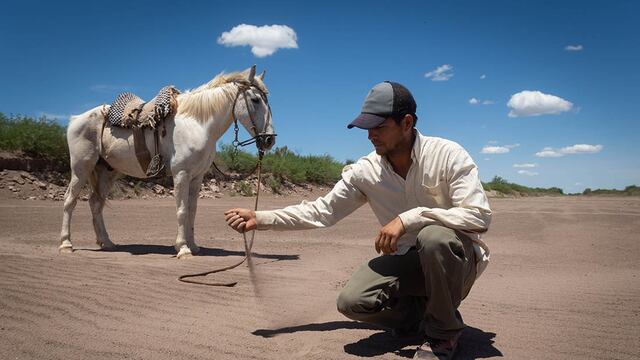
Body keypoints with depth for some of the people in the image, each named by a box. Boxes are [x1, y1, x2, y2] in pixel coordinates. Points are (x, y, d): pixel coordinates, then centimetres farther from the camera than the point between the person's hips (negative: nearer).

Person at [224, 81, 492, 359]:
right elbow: (322, 211, -1)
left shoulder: (448, 155, -18)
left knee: (434, 236, -37)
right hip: (405, 260, 3)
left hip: (458, 260, -3)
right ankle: (421, 312, 12)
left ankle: (445, 332, -9)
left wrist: (409, 218, -34)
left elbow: (479, 216, -27)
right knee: (351, 302, -19)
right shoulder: (365, 170, -6)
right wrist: (260, 219, -9)